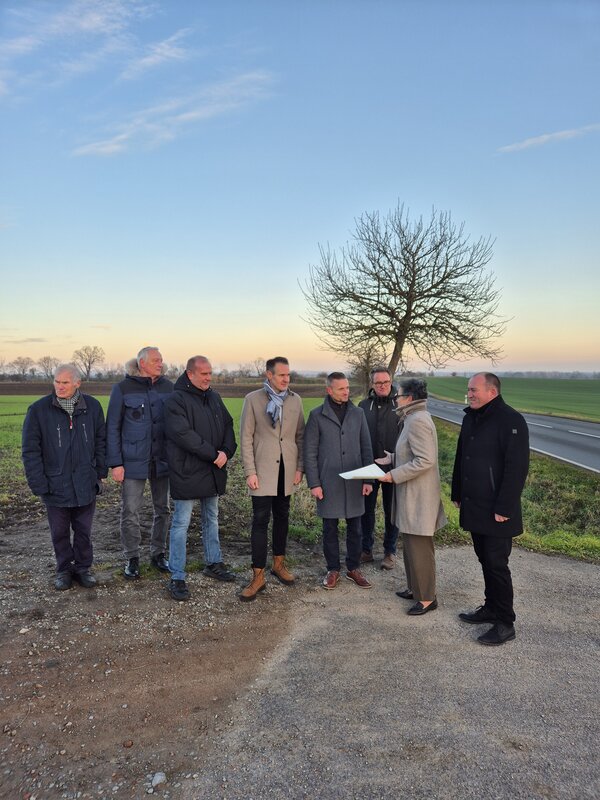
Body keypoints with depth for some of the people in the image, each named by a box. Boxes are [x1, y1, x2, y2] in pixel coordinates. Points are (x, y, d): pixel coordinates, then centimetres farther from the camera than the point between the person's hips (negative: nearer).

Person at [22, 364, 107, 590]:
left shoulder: (92, 406, -2)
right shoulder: (38, 410, -8)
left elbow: (101, 441, 8)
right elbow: (30, 450, -5)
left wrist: (100, 472, 4)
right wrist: (38, 483, -9)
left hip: (85, 484, 1)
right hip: (56, 485, -1)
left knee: (84, 531, 13)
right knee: (60, 533, 13)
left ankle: (83, 567, 30)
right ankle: (64, 569, 31)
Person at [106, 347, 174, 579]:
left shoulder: (167, 387, 2)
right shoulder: (123, 389, -6)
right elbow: (112, 428, -4)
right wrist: (115, 463, -8)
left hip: (162, 460, 3)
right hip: (133, 461, -3)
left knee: (162, 508, 12)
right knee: (130, 511, 2)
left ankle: (158, 553, 28)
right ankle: (132, 558, 19)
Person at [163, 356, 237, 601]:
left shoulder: (214, 398, 10)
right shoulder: (176, 400, -13)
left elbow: (228, 425, 10)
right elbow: (183, 434, -23)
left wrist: (226, 451, -8)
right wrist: (213, 454, -21)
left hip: (213, 472, 7)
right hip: (187, 472, -7)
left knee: (211, 519, 19)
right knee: (181, 524, 1)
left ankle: (213, 564, 35)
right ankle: (177, 578, 10)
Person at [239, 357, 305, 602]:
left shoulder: (295, 400, 4)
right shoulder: (253, 399, -5)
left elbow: (300, 435, 8)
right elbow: (246, 437, -6)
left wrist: (299, 467, 2)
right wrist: (250, 472, -11)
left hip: (287, 471, 4)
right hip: (263, 471, -3)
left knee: (282, 517, 14)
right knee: (260, 520, -3)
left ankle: (279, 563, 30)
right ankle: (258, 576, 5)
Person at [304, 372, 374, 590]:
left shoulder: (358, 413, 5)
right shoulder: (317, 415, -3)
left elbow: (366, 448, 7)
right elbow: (309, 452, -3)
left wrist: (368, 479, 2)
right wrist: (313, 483, -7)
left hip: (354, 482, 2)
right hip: (328, 483, -2)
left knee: (355, 528, 10)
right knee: (330, 528, 8)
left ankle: (353, 568, 27)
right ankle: (333, 570, 25)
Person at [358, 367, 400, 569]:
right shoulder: (364, 405, 3)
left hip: (392, 466, -2)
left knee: (391, 510, 10)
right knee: (367, 508, 10)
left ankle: (390, 551, 23)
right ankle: (366, 549, 24)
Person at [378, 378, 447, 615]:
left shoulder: (418, 421, -20)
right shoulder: (415, 418, 12)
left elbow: (425, 460, -26)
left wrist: (394, 475, -22)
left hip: (418, 498, -10)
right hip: (411, 496, 10)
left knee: (419, 548, 1)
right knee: (411, 545, 20)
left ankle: (427, 598, 14)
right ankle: (416, 587, 33)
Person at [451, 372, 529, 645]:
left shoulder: (511, 420, -16)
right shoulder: (470, 418, 9)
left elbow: (517, 467, -20)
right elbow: (461, 459, 17)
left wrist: (504, 508, -20)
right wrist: (457, 494, 17)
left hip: (496, 512, -8)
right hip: (474, 508, 8)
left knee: (496, 564, 1)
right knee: (485, 561, 17)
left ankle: (505, 623, 15)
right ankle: (491, 608, 32)